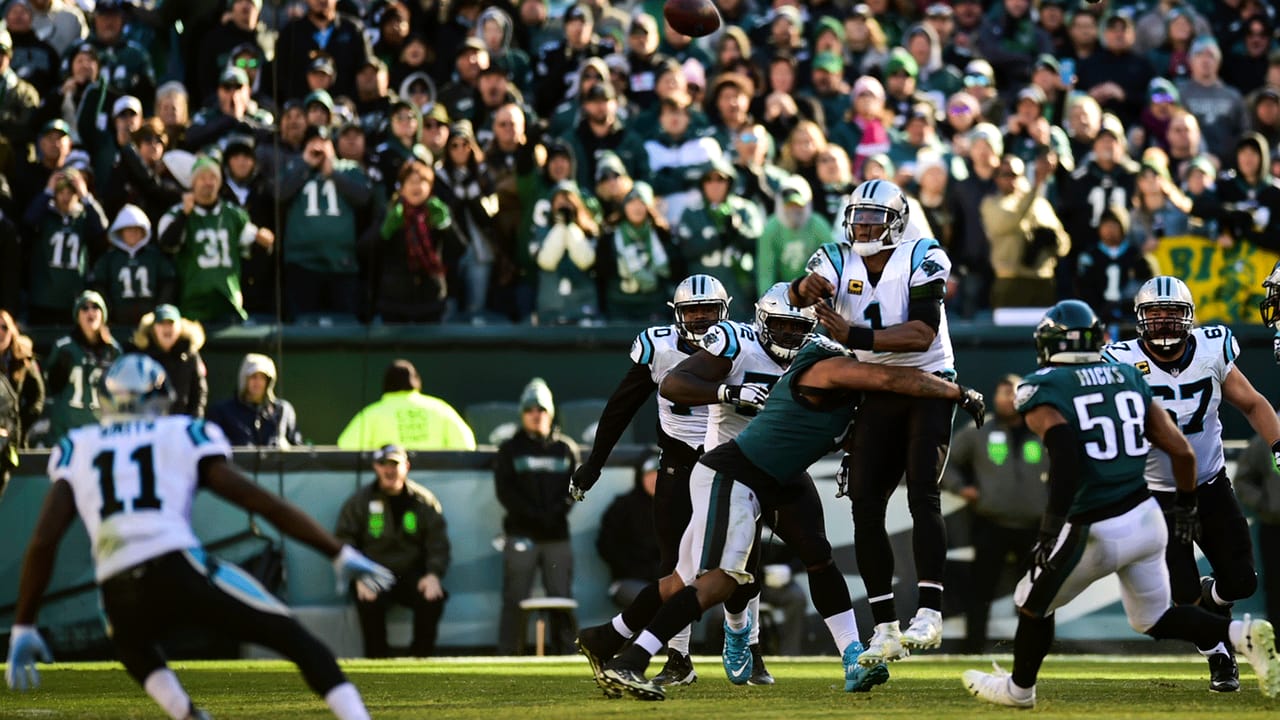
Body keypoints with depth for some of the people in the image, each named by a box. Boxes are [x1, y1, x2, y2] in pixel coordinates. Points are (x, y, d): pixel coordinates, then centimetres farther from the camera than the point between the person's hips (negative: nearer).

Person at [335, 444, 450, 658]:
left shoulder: (424, 501, 8)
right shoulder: (359, 502, 4)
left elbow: (438, 544, 6)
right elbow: (343, 542, 1)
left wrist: (433, 575, -13)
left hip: (412, 574, 1)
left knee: (433, 599, -28)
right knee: (369, 602, -33)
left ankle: (421, 657, -11)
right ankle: (377, 659, -19)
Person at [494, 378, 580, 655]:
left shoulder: (566, 448, 13)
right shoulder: (510, 450, 8)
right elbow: (505, 492, -1)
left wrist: (556, 512, -11)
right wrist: (535, 515, -12)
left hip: (557, 535, 2)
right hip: (521, 535, -2)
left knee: (562, 599, -1)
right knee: (515, 600, -7)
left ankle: (564, 654, 3)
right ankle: (507, 657, -7)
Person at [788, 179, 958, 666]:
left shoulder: (921, 260, -13)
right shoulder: (839, 262, -1)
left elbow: (923, 333, -24)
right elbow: (794, 298, -18)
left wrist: (856, 337, -31)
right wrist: (805, 288, -42)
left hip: (929, 387, -5)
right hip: (878, 394, 5)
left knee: (922, 495, -18)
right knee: (866, 506, -1)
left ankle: (929, 612, -20)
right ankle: (886, 630, 2)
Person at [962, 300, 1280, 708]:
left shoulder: (1043, 392, -8)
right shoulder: (1130, 379, 9)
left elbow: (1066, 455, -25)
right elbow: (1182, 451, 8)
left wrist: (1050, 530, -24)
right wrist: (1185, 505, 24)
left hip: (1096, 533, -5)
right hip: (1146, 519, 5)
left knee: (1034, 606, 21)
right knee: (1156, 620, 22)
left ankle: (1019, 688, 38)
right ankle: (1241, 634, 0)